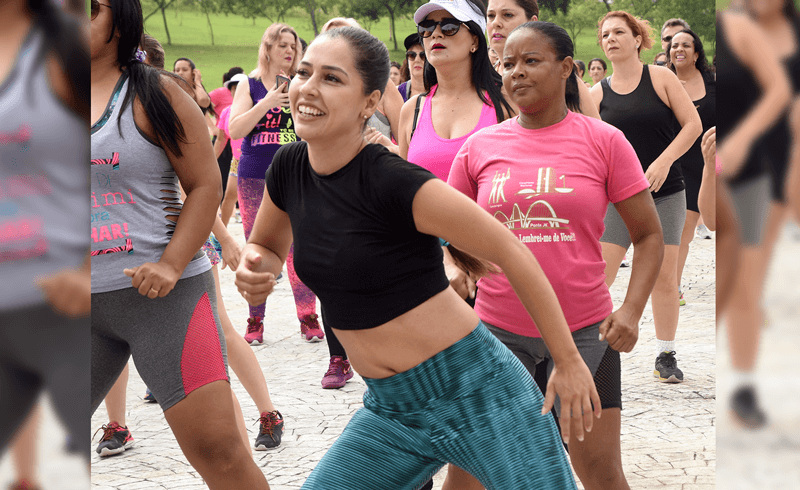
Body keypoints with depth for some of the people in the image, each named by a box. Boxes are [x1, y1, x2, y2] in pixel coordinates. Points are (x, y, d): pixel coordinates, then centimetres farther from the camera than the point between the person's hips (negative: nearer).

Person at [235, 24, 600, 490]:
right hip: (389, 409, 6)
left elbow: (511, 252, -16)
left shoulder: (394, 181, -20)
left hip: (476, 391, -6)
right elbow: (266, 246, 19)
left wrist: (568, 362, -12)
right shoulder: (289, 168, -1)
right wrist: (255, 269, -6)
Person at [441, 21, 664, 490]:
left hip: (584, 330, -1)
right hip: (499, 328, 2)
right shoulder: (480, 147, 2)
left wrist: (631, 310, -12)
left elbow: (649, 234, 1)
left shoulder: (603, 141, -3)